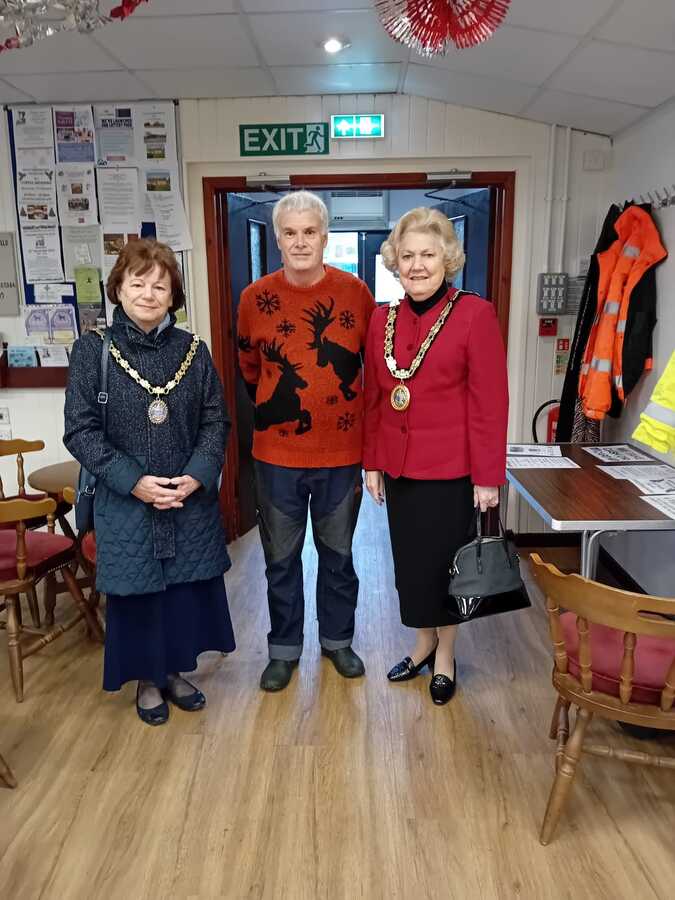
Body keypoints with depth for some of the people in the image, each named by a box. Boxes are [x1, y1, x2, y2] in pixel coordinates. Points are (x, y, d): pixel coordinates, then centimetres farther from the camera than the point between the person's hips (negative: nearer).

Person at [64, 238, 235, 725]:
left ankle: (175, 670, 37)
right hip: (126, 503, -2)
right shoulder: (92, 349, -6)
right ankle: (147, 679, 34)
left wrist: (196, 476, -13)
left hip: (191, 500, 2)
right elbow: (81, 430, -8)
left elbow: (216, 421, 1)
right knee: (137, 590, 11)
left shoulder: (193, 349, 1)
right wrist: (134, 482, -16)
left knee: (188, 586, 13)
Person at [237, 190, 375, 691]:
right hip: (277, 453, 0)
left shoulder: (355, 292, -4)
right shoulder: (255, 297, -3)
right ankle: (284, 648, 31)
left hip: (342, 451, 0)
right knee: (281, 558, 13)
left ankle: (338, 639, 36)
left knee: (338, 554, 16)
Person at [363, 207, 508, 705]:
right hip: (398, 467, 5)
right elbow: (373, 398, 10)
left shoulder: (475, 314, -10)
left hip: (450, 469, -5)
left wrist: (488, 476, -12)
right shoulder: (383, 319, 5)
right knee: (409, 562, 15)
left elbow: (490, 402, -11)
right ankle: (424, 643, 38)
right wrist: (372, 462, 9)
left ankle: (445, 652, 32)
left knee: (443, 561, 8)